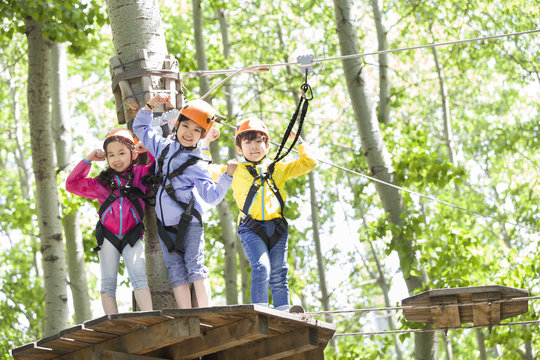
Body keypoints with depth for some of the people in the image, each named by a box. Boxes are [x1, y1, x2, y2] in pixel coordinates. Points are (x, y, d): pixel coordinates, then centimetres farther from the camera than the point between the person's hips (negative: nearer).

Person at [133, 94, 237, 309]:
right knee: (176, 270, -2)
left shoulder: (196, 164, -1)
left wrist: (228, 176, -18)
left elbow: (212, 196, -6)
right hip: (165, 224, 4)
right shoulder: (163, 146, 12)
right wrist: (151, 105, 13)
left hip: (188, 221, -4)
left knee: (195, 265, -13)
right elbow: (140, 127, 26)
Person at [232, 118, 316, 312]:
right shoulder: (235, 171, 13)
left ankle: (283, 310, -1)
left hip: (277, 227, 3)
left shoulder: (278, 168, 19)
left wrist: (299, 141, 16)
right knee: (261, 267, -20)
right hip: (252, 228, -3)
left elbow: (308, 163, 23)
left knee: (278, 272, 0)